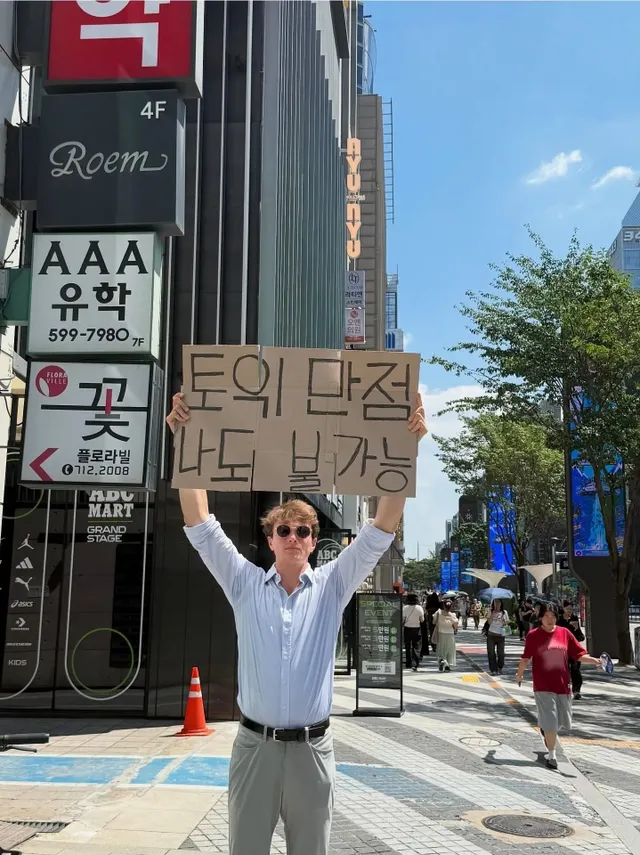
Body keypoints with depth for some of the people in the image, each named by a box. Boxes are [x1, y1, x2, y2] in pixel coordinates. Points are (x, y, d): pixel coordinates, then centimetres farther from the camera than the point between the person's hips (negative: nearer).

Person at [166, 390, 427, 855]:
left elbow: (382, 529, -6)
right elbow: (201, 525, -5)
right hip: (255, 745, 0)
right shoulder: (245, 584, 2)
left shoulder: (332, 586, 2)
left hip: (312, 749, 0)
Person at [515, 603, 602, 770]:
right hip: (543, 686, -4)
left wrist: (594, 661, -11)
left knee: (562, 721, 14)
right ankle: (551, 755, 9)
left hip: (563, 684, 4)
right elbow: (526, 658, -1)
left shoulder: (565, 633, 1)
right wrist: (520, 673, -6)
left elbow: (579, 654, 2)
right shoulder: (533, 635, -6)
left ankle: (546, 731, 47)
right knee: (550, 722, -6)